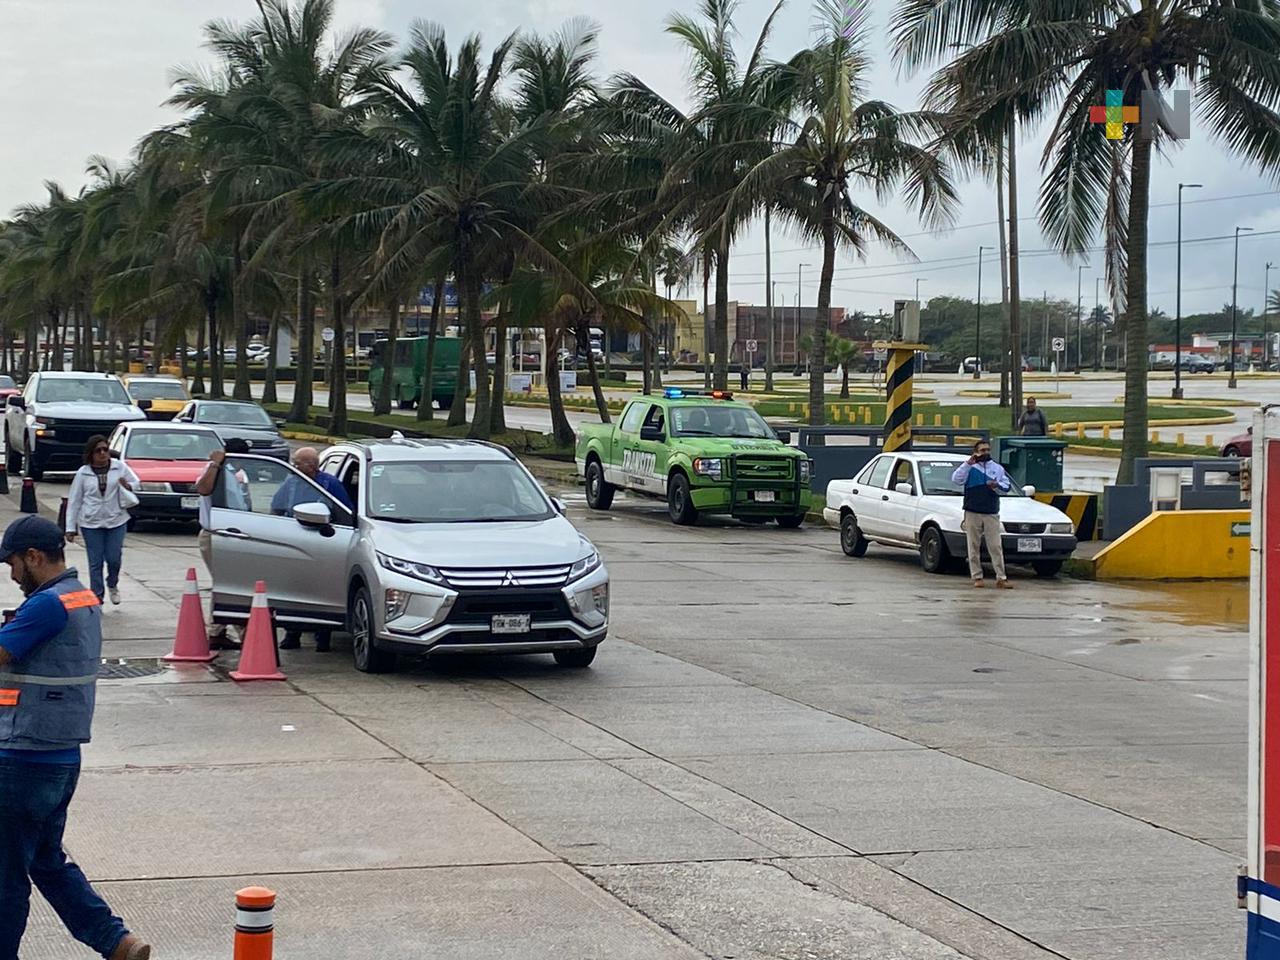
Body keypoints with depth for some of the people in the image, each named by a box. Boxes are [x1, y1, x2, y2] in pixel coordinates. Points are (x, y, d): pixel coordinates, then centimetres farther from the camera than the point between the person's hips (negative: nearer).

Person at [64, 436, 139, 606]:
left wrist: (128, 486, -15)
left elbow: (136, 482, 11)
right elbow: (74, 502, 3)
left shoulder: (120, 467, 1)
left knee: (114, 558, -1)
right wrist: (70, 528, -1)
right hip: (91, 523, 0)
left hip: (116, 521, 0)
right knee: (95, 563, 1)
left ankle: (112, 585, 30)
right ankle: (97, 598, 10)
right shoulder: (83, 474, 0)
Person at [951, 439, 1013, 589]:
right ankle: (977, 577, 7)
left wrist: (997, 485, -10)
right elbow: (956, 479, -10)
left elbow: (1007, 486, 11)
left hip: (992, 514, 1)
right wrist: (968, 463, -16)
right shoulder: (970, 468, 6)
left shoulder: (998, 468, 15)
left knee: (996, 547, -3)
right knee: (974, 546, 2)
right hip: (972, 513, -1)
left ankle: (1001, 578, -3)